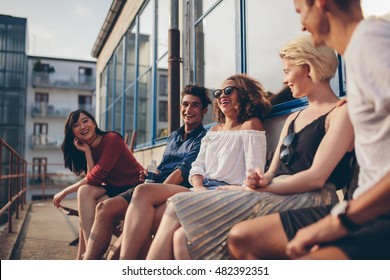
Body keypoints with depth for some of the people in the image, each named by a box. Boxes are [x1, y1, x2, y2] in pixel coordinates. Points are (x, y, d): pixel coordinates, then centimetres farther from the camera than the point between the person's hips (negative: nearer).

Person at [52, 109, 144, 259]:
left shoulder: (112, 139, -13)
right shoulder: (87, 148, 9)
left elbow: (97, 177, -19)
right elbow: (93, 177, -5)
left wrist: (65, 192, -12)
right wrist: (87, 152, -9)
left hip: (134, 188, -7)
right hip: (114, 189, 7)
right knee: (85, 191, -18)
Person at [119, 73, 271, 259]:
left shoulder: (251, 125, 3)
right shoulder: (214, 130, 25)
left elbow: (254, 171, -8)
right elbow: (197, 166, 15)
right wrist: (198, 187, -6)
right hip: (202, 191, 7)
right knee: (143, 192, -18)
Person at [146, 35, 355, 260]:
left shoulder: (342, 112, 2)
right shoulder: (293, 118, 26)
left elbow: (316, 178, -10)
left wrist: (260, 189, -10)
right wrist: (260, 181, -5)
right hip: (275, 196, 7)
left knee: (179, 208, -19)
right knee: (182, 238, -19)